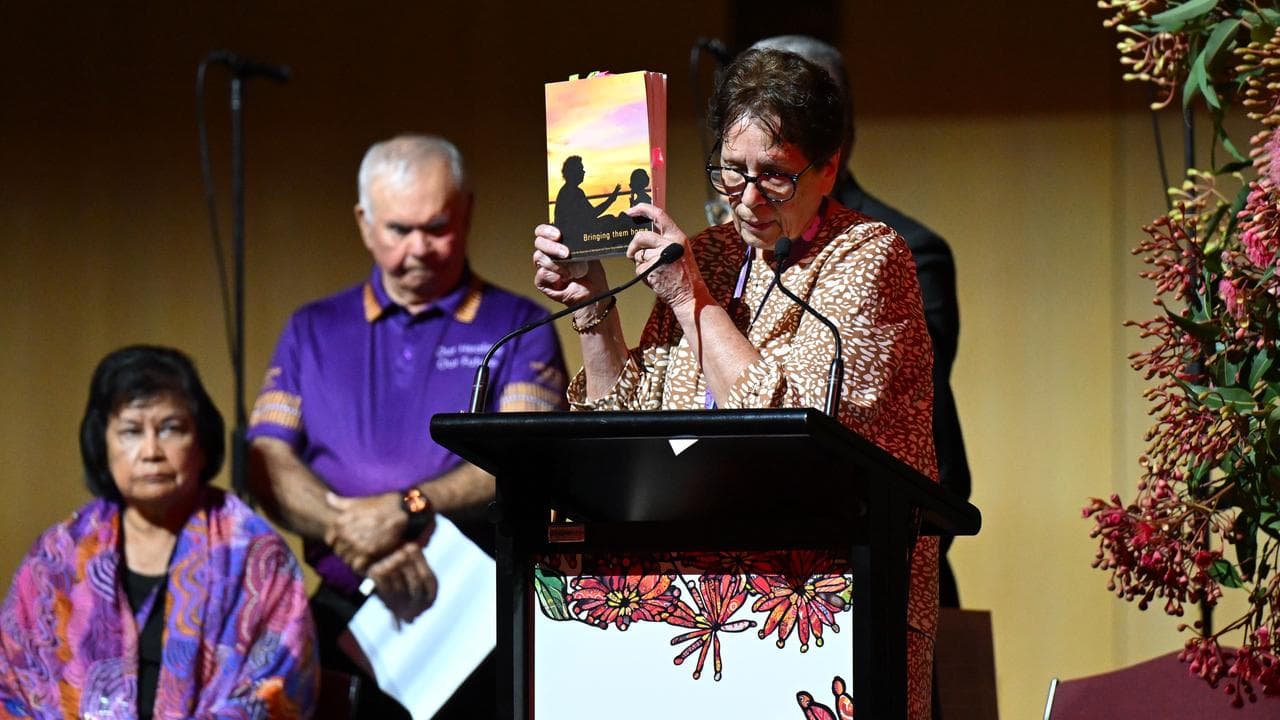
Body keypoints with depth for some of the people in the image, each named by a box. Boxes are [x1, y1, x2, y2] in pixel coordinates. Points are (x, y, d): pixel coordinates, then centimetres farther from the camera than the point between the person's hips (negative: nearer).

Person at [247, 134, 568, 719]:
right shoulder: (312, 331, 16)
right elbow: (267, 461, 5)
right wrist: (362, 541, -12)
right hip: (345, 619, 2)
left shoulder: (519, 329, 8)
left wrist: (405, 511, -19)